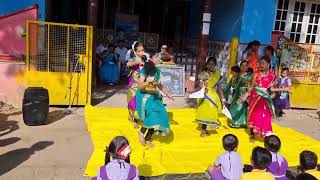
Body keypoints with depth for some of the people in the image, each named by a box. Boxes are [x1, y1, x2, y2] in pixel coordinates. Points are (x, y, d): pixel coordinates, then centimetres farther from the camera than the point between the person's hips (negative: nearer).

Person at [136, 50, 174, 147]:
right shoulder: (144, 71, -13)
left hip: (154, 96, 7)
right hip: (145, 96, -7)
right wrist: (148, 81, -36)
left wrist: (168, 94, 21)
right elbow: (140, 86, -18)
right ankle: (141, 132, 1)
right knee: (152, 115, -26)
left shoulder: (156, 70, 6)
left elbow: (159, 85, 18)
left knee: (158, 116, -3)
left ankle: (148, 139, 12)